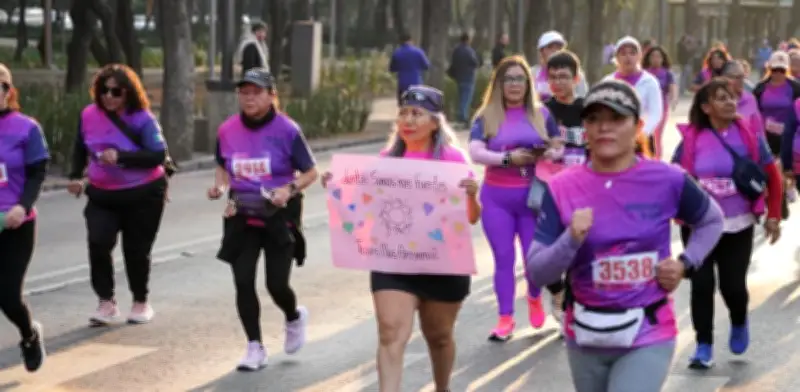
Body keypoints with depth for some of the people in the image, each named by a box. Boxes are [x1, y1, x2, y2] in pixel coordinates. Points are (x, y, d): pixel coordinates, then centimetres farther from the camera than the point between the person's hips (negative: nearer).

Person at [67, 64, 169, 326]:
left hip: (143, 195, -3)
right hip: (102, 195, 3)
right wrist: (76, 176, 2)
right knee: (98, 243, -17)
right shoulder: (89, 115, -4)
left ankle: (141, 302, 29)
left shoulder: (142, 118, -17)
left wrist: (121, 156, -35)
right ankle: (106, 302, -4)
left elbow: (159, 155, -26)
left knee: (136, 250, 6)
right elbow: (80, 148, 15)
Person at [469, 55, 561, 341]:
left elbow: (558, 148, 10)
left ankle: (534, 298, 34)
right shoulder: (486, 117, 2)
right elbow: (476, 153, -11)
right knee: (504, 258, 3)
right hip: (496, 196, 0)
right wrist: (509, 158, -23)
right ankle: (505, 318, 10)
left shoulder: (541, 114, 6)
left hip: (533, 195, 0)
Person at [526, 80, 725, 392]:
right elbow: (536, 273, -9)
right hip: (586, 338, 3)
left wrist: (685, 264, -2)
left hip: (647, 338, -3)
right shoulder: (561, 189, -7)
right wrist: (572, 240, -26)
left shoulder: (667, 180, -8)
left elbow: (711, 221, 13)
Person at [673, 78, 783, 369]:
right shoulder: (691, 139, -5)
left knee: (733, 285, 0)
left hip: (738, 226, 0)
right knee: (702, 284, -3)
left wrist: (773, 216, 0)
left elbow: (772, 177, 3)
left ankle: (739, 323, 33)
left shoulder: (750, 136, -4)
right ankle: (704, 346, 7)